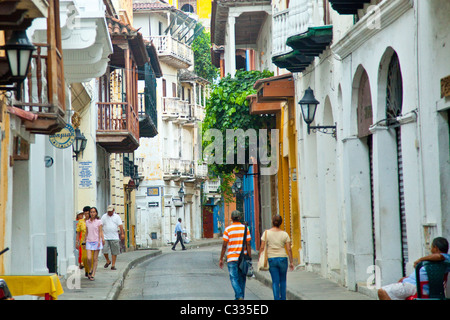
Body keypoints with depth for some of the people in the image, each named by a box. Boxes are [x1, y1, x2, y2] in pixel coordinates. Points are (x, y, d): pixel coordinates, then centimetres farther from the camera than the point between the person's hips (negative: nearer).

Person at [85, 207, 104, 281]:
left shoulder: (98, 221, -1)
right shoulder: (87, 222, 8)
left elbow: (100, 232, -2)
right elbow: (86, 232, 14)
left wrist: (99, 241, -11)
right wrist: (85, 242, 14)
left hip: (96, 241, -2)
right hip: (89, 241, 2)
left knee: (95, 259, 1)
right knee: (89, 258, -10)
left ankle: (93, 275, 6)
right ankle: (90, 270, 18)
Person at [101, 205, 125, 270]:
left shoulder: (117, 217, 7)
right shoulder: (104, 216, 7)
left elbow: (120, 225, 0)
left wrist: (122, 234, -10)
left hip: (114, 237, 0)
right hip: (105, 237, 0)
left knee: (114, 252, 0)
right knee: (104, 250, -8)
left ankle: (113, 265, 8)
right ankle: (108, 261, 17)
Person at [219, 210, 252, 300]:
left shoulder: (228, 229, -3)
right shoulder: (245, 228, 3)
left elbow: (224, 245, -4)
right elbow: (248, 245, 0)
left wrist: (221, 259, 3)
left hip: (232, 258, -2)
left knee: (234, 279, -4)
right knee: (242, 279, 13)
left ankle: (239, 296, -21)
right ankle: (240, 297, 19)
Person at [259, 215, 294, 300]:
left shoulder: (266, 233, -4)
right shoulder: (285, 234, -3)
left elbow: (262, 247, -6)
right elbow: (289, 249, -3)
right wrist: (291, 262, 3)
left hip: (271, 259, 0)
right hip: (282, 258, 0)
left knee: (275, 281, 4)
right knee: (283, 280, 16)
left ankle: (277, 299, -3)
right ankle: (283, 298, 17)